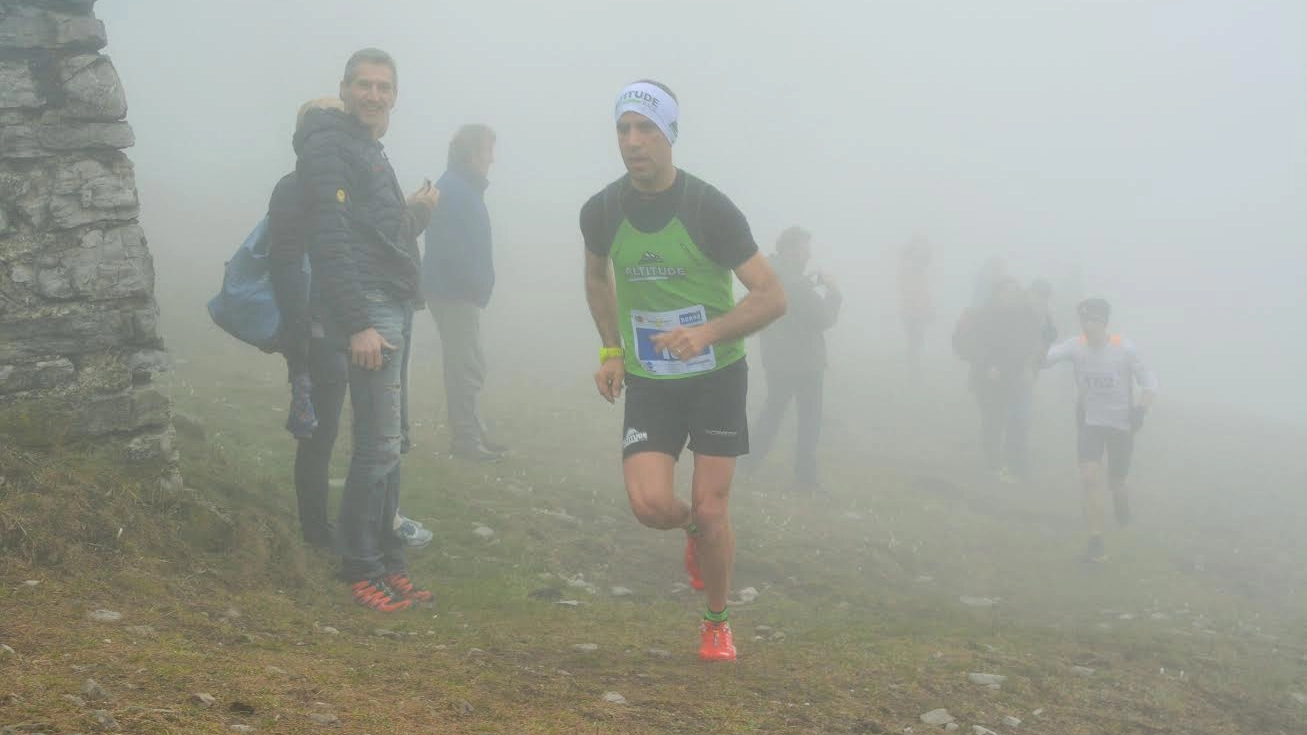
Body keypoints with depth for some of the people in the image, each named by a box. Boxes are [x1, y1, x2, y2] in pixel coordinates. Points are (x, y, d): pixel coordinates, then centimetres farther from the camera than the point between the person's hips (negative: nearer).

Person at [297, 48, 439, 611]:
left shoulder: (369, 149, 21)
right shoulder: (328, 145, -9)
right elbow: (331, 240, -18)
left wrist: (412, 211, 10)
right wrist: (358, 324, -23)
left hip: (395, 306, 10)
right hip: (367, 310, -10)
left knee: (390, 442, 12)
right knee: (379, 444, -10)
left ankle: (386, 560, 19)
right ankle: (361, 569, -1)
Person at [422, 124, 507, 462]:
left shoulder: (465, 188, 16)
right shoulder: (454, 190, -15)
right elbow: (451, 246, -23)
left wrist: (480, 283, 12)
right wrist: (478, 283, -19)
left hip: (462, 292, 10)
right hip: (454, 292, -10)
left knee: (465, 366, 14)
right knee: (468, 367, -8)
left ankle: (469, 436, 20)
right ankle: (466, 438, -3)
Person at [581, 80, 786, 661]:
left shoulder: (709, 209, -17)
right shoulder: (602, 211, -6)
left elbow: (772, 297, -16)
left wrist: (709, 332, -31)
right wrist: (610, 350, 10)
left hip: (717, 377, -2)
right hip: (648, 380, 2)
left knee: (711, 510, -4)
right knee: (651, 504, -15)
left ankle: (717, 623, 22)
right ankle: (694, 532, 24)